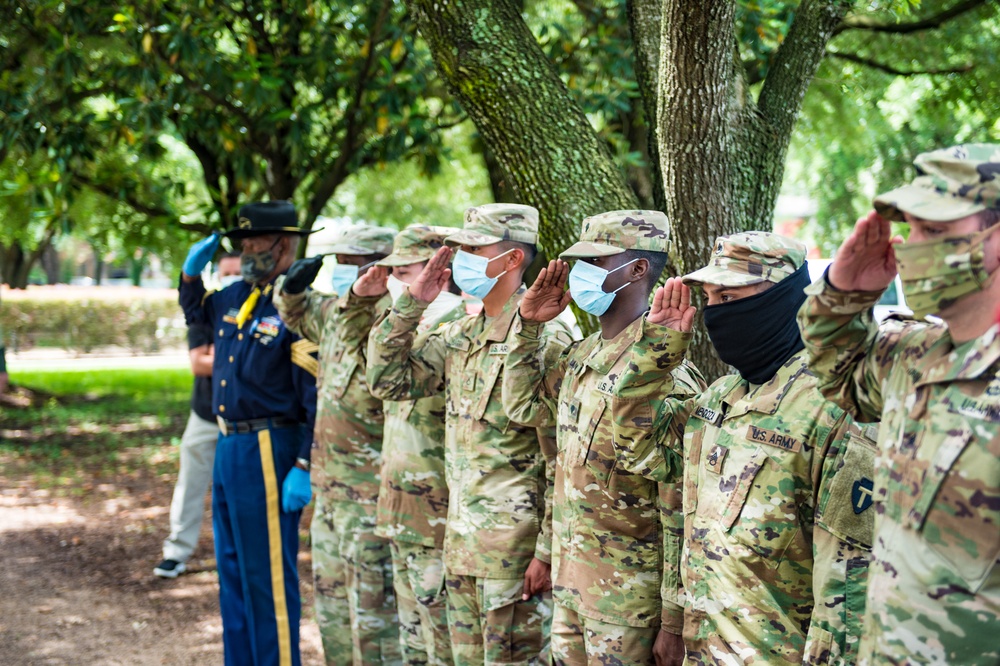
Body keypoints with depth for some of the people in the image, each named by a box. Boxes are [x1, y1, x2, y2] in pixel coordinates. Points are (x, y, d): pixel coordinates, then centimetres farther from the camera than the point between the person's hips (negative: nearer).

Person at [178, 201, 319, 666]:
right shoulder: (238, 297, 10)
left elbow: (318, 399, -20)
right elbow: (195, 311, 33)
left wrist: (304, 468, -23)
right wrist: (192, 272, 13)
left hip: (267, 452, -9)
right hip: (228, 447, 9)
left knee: (267, 574, -2)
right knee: (232, 568, 17)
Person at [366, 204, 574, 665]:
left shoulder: (545, 341, -15)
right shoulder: (460, 336, 10)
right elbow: (387, 380, 10)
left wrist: (547, 552, -17)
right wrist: (411, 303, 1)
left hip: (516, 545, -8)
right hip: (461, 541, 8)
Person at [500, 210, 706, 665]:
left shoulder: (662, 372, -19)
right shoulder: (581, 356, 7)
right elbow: (524, 406, 24)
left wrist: (674, 613, -18)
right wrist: (528, 325, 12)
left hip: (627, 593, -8)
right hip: (571, 577, 8)